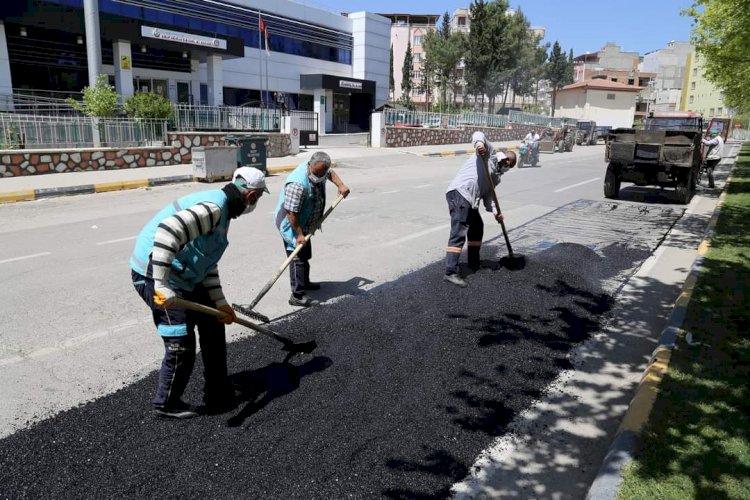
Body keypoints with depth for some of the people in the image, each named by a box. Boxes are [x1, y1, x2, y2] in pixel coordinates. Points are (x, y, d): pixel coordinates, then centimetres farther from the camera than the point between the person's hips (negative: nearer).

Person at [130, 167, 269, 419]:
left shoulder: (222, 210, 12)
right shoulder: (213, 207, -21)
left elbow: (206, 261, 15)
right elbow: (168, 231, -36)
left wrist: (220, 302, 11)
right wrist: (161, 285, -36)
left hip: (184, 277, 11)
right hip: (155, 276, -11)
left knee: (212, 322, 16)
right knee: (182, 346, -5)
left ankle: (219, 395, 29)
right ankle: (167, 404, 21)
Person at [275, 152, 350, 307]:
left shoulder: (320, 170, -6)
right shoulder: (298, 184, -35)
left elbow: (330, 173, 20)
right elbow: (291, 212, -31)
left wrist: (341, 185, 5)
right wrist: (298, 234, -27)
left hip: (305, 224, 10)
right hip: (291, 224, -10)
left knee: (305, 255, 23)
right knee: (298, 258, -12)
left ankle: (304, 282, 42)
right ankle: (297, 296, -9)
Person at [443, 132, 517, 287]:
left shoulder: (496, 176, 26)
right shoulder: (489, 152, 9)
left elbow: (488, 195, 16)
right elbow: (478, 134, -5)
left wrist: (495, 211, -1)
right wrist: (479, 143, -29)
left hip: (471, 201, 10)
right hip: (459, 193, -10)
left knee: (477, 228, 22)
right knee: (459, 234, -16)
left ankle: (474, 263, 37)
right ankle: (450, 272, -20)